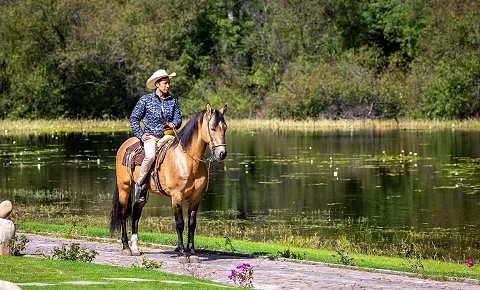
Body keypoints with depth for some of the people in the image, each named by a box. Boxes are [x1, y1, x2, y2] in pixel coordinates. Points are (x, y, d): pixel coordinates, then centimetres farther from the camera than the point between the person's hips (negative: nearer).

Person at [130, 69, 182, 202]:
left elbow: (178, 118, 13)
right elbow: (134, 118, 6)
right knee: (150, 156, -33)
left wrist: (174, 124, -11)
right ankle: (140, 182, -15)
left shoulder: (173, 100, 10)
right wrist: (140, 134, -4)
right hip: (151, 135, -4)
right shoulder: (145, 100, 2)